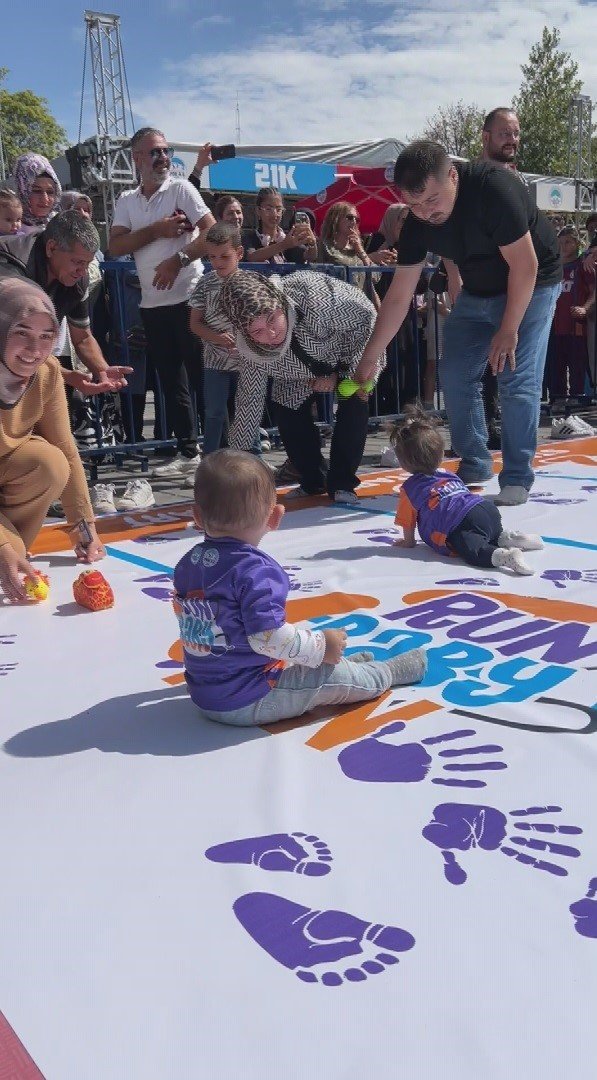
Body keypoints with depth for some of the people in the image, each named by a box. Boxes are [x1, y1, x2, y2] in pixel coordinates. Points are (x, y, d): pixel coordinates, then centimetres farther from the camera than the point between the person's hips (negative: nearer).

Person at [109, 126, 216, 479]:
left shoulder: (181, 188, 0)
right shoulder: (127, 201, 12)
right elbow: (115, 246, 0)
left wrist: (177, 259, -19)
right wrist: (157, 230, -10)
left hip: (188, 298, -5)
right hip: (152, 304, 5)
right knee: (171, 382, 8)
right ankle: (188, 452, 16)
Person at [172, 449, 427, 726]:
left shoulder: (187, 564, 1)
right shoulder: (254, 569, -25)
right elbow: (268, 636, -31)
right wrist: (322, 646, -14)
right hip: (251, 701, -8)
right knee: (334, 677, 5)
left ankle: (347, 665, 43)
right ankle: (389, 673, 28)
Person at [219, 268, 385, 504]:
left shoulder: (313, 295, -45)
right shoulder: (251, 351, -30)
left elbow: (366, 316, -30)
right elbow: (249, 399, -16)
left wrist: (340, 374, -27)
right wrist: (238, 453, -12)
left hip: (348, 355, -3)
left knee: (354, 406, -22)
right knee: (288, 414, -9)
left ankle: (341, 484, -7)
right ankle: (313, 482, 15)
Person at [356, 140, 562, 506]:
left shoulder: (494, 188, -32)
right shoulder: (418, 222, -14)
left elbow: (525, 265, -26)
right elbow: (399, 297, -9)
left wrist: (508, 330, -21)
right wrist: (369, 358, -10)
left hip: (531, 286, -6)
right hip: (477, 292, 6)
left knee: (518, 383, -14)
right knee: (455, 377, 1)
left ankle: (518, 479, -3)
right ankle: (475, 465, 17)